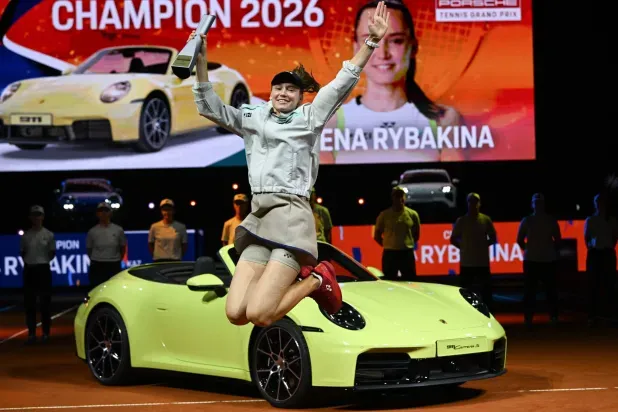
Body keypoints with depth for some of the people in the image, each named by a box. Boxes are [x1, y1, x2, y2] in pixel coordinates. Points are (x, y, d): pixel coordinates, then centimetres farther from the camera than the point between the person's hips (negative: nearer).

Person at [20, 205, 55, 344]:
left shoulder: (48, 235, -1)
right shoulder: (26, 235, 4)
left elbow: (52, 253, 8)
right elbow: (22, 252, 14)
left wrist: (43, 260, 2)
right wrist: (28, 260, 3)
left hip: (43, 269, -2)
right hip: (29, 270, 2)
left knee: (45, 302, 1)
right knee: (29, 303, 2)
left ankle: (46, 332, 8)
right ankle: (31, 333, 7)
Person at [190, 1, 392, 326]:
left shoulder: (310, 117, 9)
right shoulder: (252, 119, 20)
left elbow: (343, 84, 0)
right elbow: (209, 107, 15)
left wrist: (370, 42, -11)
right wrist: (201, 61, 2)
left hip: (291, 216, -5)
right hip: (258, 219, 5)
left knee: (259, 315, -21)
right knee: (236, 314, -9)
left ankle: (316, 279, 6)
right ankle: (293, 278, 15)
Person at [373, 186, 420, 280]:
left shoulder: (413, 214, 4)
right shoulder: (384, 215, 1)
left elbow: (416, 234, 15)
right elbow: (377, 235, 9)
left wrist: (408, 245, 7)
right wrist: (388, 246, 5)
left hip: (407, 253, 1)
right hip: (389, 254, -1)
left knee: (410, 280, 2)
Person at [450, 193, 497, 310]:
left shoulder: (486, 220, 3)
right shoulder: (461, 221, 2)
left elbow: (493, 238, 10)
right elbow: (453, 239, 7)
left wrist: (483, 245, -1)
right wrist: (464, 247, -2)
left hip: (483, 262, 0)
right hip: (467, 263, 0)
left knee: (486, 293, 3)